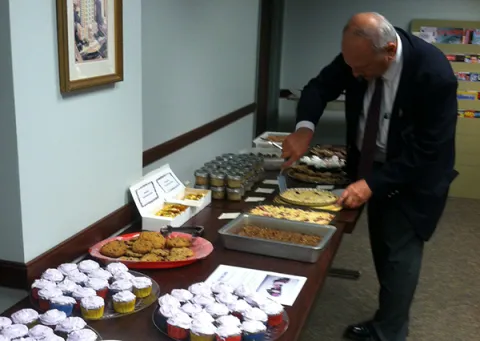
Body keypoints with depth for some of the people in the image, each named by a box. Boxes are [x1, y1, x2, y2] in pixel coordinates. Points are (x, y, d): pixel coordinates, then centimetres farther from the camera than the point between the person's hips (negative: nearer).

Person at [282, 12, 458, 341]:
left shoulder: (434, 74, -32)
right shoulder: (359, 54, -17)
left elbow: (427, 150, -28)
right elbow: (320, 86, -6)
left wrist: (372, 185, -32)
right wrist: (305, 127, -27)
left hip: (415, 175, -6)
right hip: (374, 167, 6)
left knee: (399, 254, -3)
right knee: (383, 250, 16)